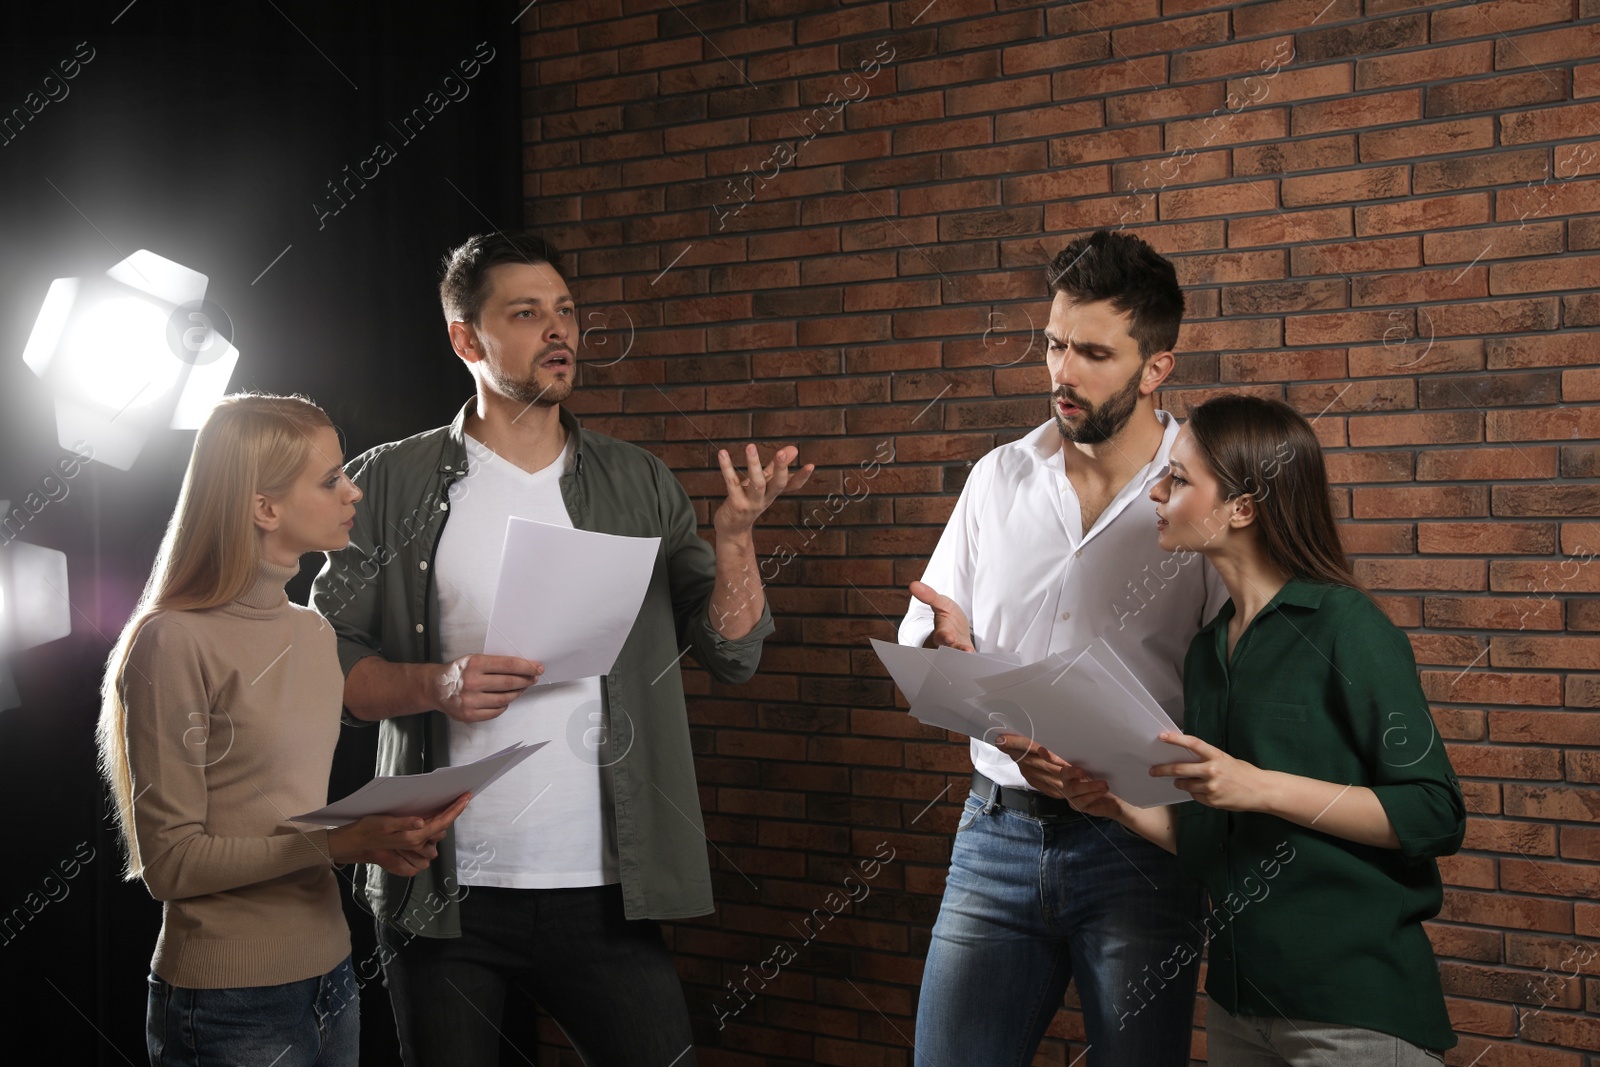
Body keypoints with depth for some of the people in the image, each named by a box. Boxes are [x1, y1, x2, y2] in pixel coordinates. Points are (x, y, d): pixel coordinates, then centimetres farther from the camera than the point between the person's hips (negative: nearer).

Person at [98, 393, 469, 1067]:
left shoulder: (314, 633, 10)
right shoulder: (175, 642, -14)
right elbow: (170, 860, -15)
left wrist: (390, 829, -5)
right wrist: (338, 844, -23)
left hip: (330, 979, 7)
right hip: (230, 1006, -7)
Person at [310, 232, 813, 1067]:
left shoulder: (638, 485, 6)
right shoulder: (392, 484, 0)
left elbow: (733, 654, 2)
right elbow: (330, 661, 0)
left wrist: (735, 535, -14)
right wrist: (436, 685, -17)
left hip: (600, 893, 1)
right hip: (441, 894, -1)